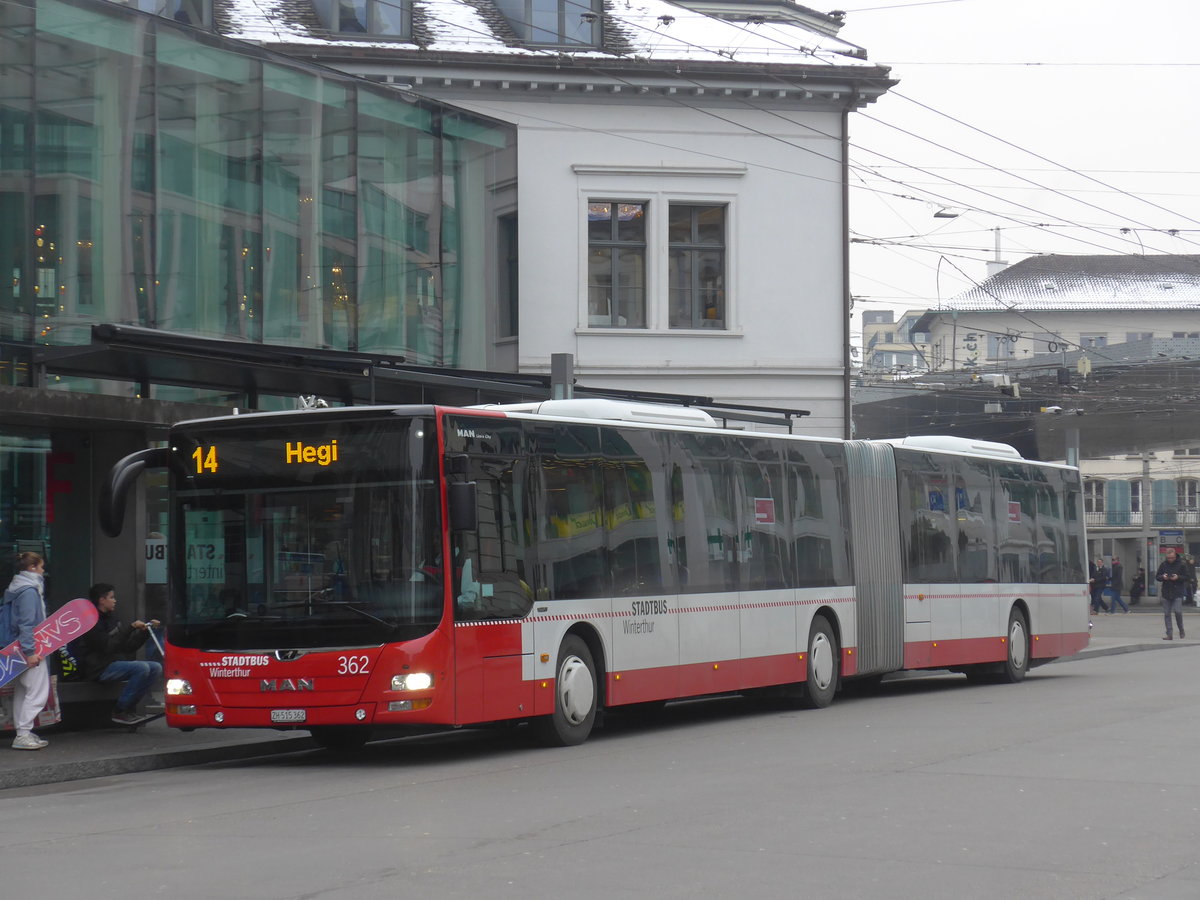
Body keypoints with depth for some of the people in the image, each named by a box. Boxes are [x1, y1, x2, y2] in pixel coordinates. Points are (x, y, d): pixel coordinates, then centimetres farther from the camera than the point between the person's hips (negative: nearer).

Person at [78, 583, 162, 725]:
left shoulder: (111, 618, 17)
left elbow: (130, 646, 17)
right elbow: (108, 647, -21)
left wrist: (146, 629, 8)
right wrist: (131, 628, -19)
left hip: (116, 663, 9)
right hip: (100, 669, -9)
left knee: (156, 668, -4)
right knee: (141, 668, -27)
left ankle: (130, 707, -6)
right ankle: (120, 711, -20)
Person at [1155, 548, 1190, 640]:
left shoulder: (1182, 564, -2)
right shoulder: (1163, 564, 5)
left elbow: (1186, 577, 0)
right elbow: (1157, 577, 9)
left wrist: (1178, 577, -18)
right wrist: (1163, 577, -12)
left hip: (1178, 593, -3)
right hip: (1166, 593, 3)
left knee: (1178, 612, -10)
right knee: (1166, 613, 1)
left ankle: (1181, 631, 12)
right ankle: (1169, 634, 6)